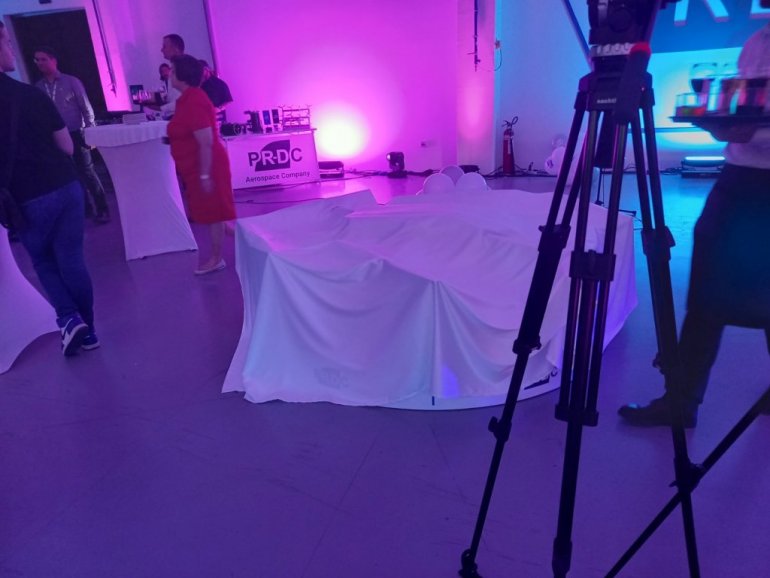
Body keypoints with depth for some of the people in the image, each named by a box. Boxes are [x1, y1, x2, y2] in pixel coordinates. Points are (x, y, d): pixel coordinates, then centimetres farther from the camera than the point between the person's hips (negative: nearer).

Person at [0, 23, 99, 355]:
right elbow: (67, 147, 2)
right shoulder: (33, 94, -4)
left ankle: (69, 319, 4)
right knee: (71, 260, 10)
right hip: (66, 187, 1)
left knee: (44, 262, 20)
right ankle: (87, 330, 18)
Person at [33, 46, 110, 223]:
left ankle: (102, 209, 3)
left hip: (76, 135, -4)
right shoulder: (38, 87, 7)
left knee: (87, 172, -4)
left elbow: (86, 107, -2)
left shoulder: (71, 81, -1)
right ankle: (85, 207, 17)